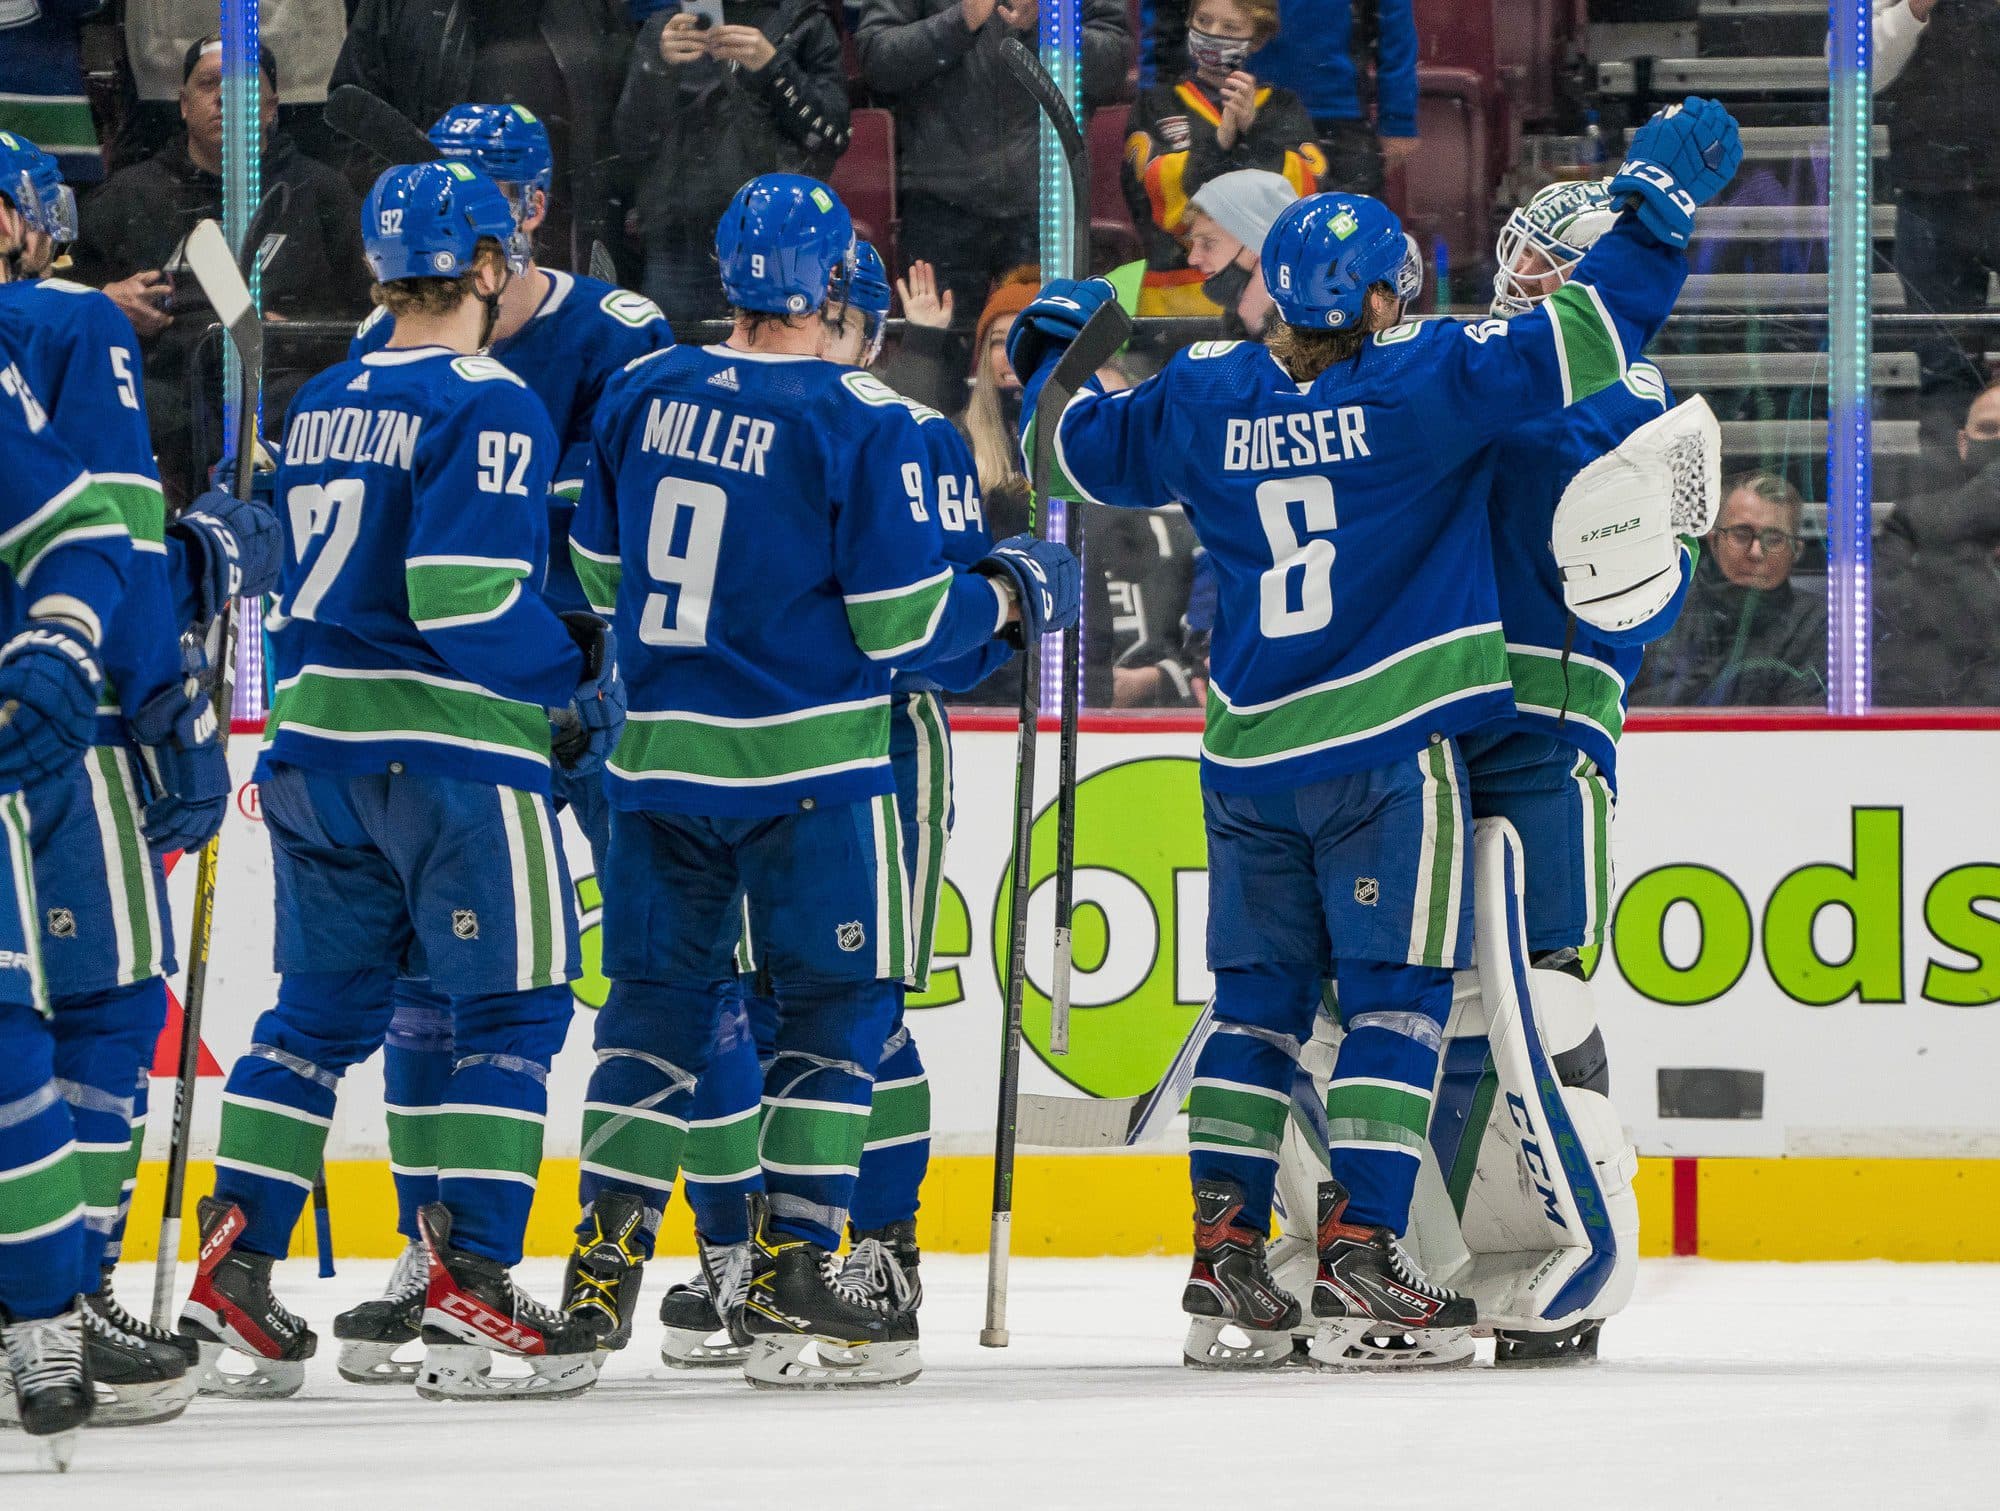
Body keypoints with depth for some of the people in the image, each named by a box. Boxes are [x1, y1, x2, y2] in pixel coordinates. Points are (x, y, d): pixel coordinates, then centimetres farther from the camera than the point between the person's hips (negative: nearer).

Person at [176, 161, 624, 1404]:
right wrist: (579, 679, -6)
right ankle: (473, 1296, -6)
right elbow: (465, 596, -19)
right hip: (454, 753, -7)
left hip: (317, 742, 7)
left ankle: (234, 1276, 9)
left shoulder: (324, 407, 14)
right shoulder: (488, 406, -10)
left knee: (322, 1011, 14)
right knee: (511, 1010, 0)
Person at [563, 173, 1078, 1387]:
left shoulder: (643, 396, 4)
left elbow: (603, 576, 14)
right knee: (839, 1003, 4)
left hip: (661, 755, 5)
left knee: (662, 997, 14)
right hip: (808, 764, -5)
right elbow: (902, 625, -12)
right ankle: (792, 1277, -1)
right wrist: (1017, 593, 6)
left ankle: (606, 1255, 10)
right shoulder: (862, 421, -13)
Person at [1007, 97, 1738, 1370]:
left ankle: (1226, 1255, 9)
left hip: (1249, 758, 5)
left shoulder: (1206, 403, 6)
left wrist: (1054, 355, 42)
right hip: (1389, 748, -5)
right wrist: (1660, 204, -6)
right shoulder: (1417, 384, -9)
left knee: (1259, 999, 13)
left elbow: (1092, 447, 22)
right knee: (1396, 998, -2)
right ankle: (1358, 1262, -9)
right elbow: (1580, 343, -15)